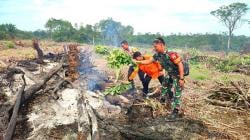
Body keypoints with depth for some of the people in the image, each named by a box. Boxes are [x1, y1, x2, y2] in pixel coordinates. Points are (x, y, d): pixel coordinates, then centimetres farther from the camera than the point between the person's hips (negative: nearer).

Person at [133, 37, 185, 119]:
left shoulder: (171, 54, -32)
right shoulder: (157, 55, -7)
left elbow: (180, 64, -29)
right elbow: (149, 61, 6)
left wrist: (181, 78, -29)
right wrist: (137, 61, 2)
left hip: (177, 75, -8)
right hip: (170, 74, 8)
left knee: (176, 94, -3)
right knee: (164, 89, 17)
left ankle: (176, 112, 9)